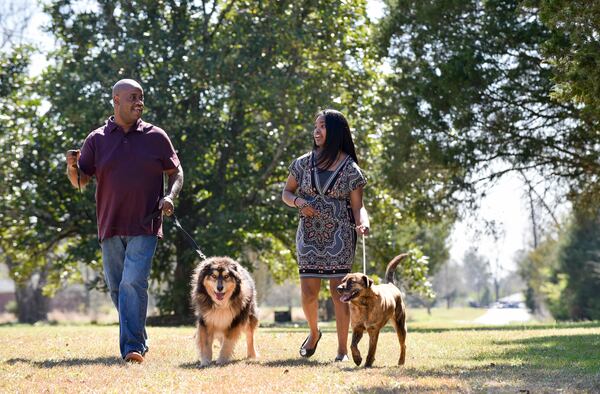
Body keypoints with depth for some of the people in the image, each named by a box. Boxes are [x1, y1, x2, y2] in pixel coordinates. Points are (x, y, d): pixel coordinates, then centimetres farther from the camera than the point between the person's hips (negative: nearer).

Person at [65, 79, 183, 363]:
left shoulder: (156, 137, 4)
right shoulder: (97, 140, 5)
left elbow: (176, 172, 12)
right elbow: (80, 182, 7)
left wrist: (170, 196, -8)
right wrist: (72, 167, -16)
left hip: (145, 226, -3)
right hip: (110, 226, 3)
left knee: (133, 283, -16)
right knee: (117, 287, 10)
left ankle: (133, 347, -17)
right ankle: (139, 339, 28)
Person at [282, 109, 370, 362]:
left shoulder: (350, 168, -2)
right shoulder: (304, 163, 6)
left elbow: (358, 206, -2)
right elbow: (286, 193, 13)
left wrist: (363, 223, -24)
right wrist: (299, 202, -9)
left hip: (339, 236, -2)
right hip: (309, 234, 3)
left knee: (339, 291, -5)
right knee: (308, 293, 0)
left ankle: (343, 349, 2)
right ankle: (313, 332, 29)